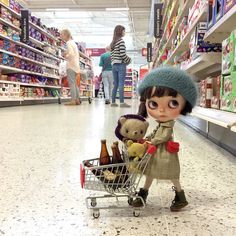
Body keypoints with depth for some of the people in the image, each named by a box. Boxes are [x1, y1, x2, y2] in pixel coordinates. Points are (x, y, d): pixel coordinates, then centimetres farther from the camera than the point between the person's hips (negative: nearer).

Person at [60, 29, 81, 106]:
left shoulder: (68, 43, -7)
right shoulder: (73, 42, 22)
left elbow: (71, 54, -21)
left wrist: (65, 56, -4)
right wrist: (66, 56, 15)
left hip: (71, 65, -10)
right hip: (76, 65, 10)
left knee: (71, 83, -12)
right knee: (74, 83, 11)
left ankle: (73, 100, -16)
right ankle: (77, 99, 11)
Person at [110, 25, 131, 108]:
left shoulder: (112, 43, 16)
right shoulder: (121, 41, -7)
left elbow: (112, 55, 12)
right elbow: (122, 54, -15)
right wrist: (128, 60, -2)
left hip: (114, 65, 7)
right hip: (121, 64, -7)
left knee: (115, 84, 10)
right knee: (121, 84, -7)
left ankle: (113, 102, 12)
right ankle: (122, 102, -7)